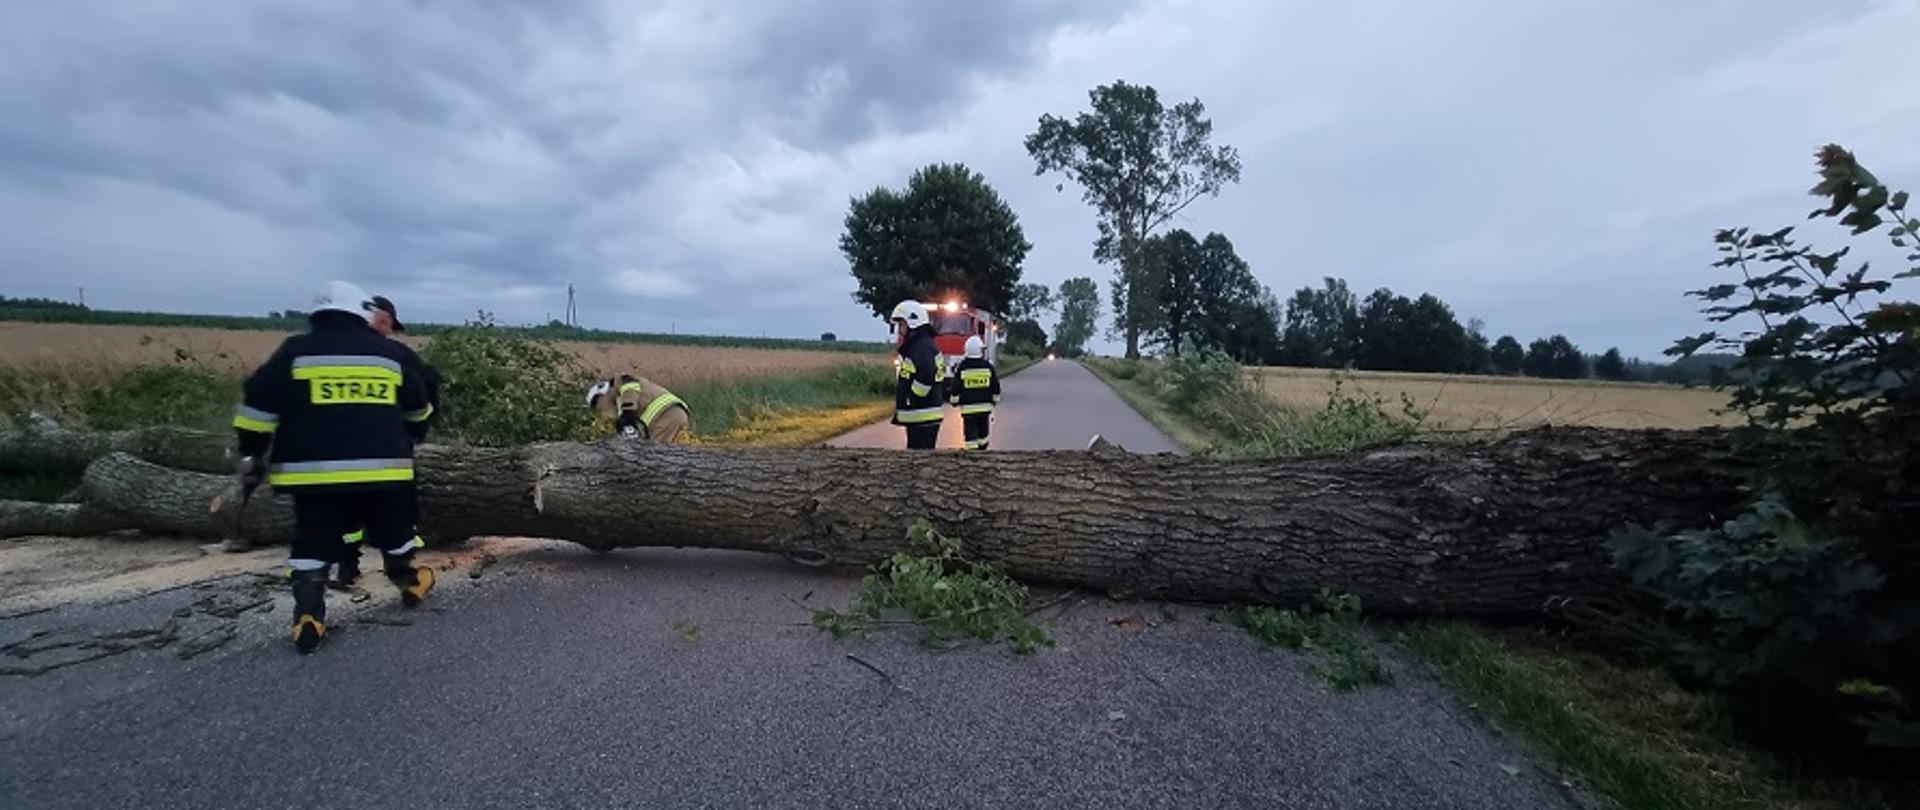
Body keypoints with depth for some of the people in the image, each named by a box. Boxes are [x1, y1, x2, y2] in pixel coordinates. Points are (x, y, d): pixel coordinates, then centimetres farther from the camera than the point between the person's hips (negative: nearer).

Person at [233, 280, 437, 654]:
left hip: (314, 472, -1)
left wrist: (252, 455, 11)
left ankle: (308, 622, 4)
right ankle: (410, 584, 35)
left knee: (312, 547, 8)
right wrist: (411, 439, 38)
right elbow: (418, 409, 18)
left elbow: (259, 404, -1)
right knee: (394, 533, 20)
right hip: (382, 469, 1)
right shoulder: (390, 353, 6)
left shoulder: (296, 351, 1)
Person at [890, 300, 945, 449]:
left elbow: (925, 378, -27)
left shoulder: (923, 347, -15)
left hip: (923, 418, -11)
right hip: (916, 416, 11)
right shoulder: (913, 347, 19)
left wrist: (910, 402, -18)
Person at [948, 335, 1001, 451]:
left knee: (971, 433, 1)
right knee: (983, 432, 17)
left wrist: (954, 401, 11)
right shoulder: (988, 367, -2)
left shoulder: (961, 368, -7)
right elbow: (996, 387, 5)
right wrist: (995, 400, 18)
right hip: (985, 406, 2)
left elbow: (955, 388, -2)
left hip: (968, 408, -2)